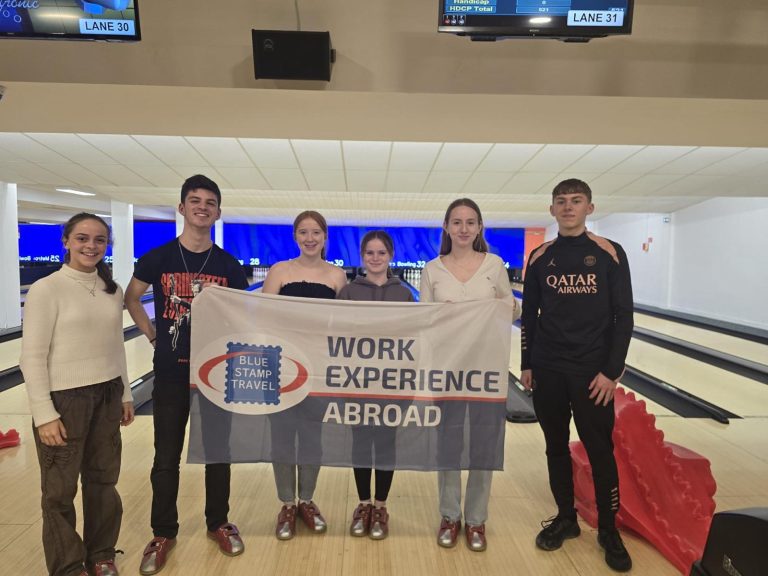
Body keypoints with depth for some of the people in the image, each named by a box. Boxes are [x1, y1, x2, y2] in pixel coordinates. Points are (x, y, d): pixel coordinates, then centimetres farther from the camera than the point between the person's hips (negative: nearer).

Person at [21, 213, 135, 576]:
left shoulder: (112, 291, 5)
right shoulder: (46, 290, -12)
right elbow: (32, 357, -12)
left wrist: (125, 395, 12)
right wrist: (44, 414, -14)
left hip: (107, 396, 5)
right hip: (65, 398, -5)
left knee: (103, 480, 16)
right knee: (60, 490, 11)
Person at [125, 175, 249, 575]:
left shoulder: (228, 265, -2)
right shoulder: (158, 258, -4)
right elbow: (131, 298, 9)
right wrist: (152, 335, 3)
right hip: (171, 371, 0)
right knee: (167, 457, 11)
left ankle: (218, 523, 32)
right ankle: (163, 533, 30)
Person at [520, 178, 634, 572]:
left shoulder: (610, 254, -3)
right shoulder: (540, 258, 3)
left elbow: (623, 317, -4)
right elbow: (529, 316, 7)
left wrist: (612, 371, -9)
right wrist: (527, 365, 5)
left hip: (593, 371, -2)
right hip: (548, 370, 2)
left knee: (600, 451, 7)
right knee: (556, 447, 13)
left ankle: (608, 530, 26)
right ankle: (566, 518, 31)